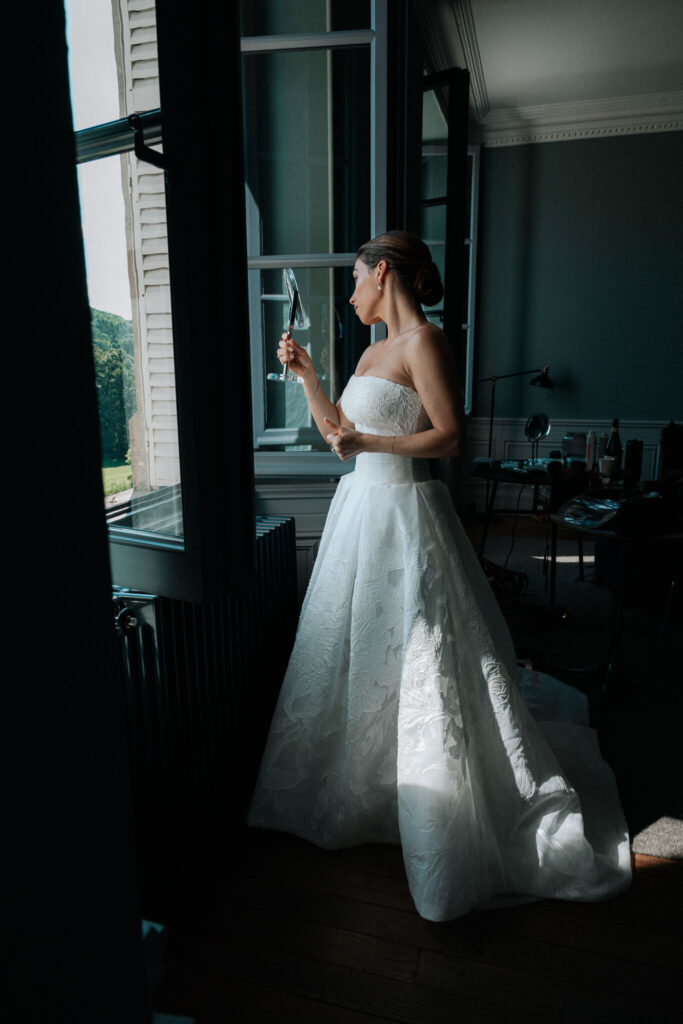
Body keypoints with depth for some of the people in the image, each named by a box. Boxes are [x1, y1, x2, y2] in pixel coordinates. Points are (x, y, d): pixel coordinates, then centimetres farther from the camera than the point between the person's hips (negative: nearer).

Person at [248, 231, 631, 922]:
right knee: (355, 655, 18)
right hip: (360, 510, 9)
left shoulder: (423, 342, -11)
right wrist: (304, 373, 17)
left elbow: (451, 437, -17)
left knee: (420, 669, -1)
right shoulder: (374, 351, 16)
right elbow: (337, 432, 20)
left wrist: (369, 442, -22)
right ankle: (359, 790, 40)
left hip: (404, 514, -9)